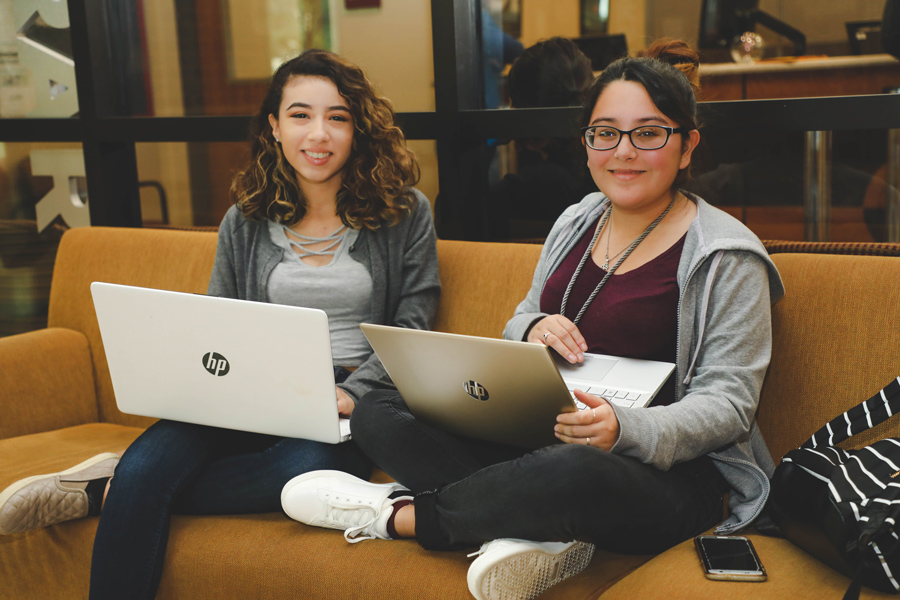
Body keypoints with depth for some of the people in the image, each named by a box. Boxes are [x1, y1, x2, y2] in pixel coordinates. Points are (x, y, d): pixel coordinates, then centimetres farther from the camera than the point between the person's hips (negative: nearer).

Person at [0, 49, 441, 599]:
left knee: (305, 469, -37)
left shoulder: (405, 213, 4)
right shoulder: (245, 222, 12)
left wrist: (352, 393, -13)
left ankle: (105, 490, -19)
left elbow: (413, 322, 2)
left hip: (352, 405, -1)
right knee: (143, 468, -30)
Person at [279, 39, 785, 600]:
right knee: (378, 414, -8)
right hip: (544, 440, 7)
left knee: (572, 470, -42)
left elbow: (728, 404, -12)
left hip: (670, 473, -6)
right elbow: (518, 328, 19)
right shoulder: (577, 223, 12)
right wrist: (534, 328, -8)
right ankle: (541, 532, -22)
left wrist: (625, 428, -32)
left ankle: (398, 514, -14)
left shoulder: (728, 258, -8)